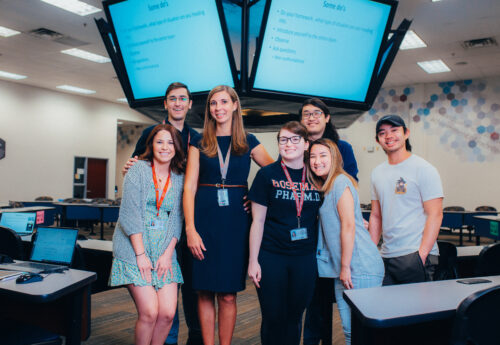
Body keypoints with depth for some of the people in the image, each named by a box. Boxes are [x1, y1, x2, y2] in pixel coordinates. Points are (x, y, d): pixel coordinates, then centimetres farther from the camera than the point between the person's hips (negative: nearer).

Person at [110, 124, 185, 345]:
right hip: (134, 249, -3)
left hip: (164, 252, 4)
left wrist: (167, 254, -4)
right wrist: (140, 254, -13)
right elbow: (129, 214, -9)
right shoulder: (138, 170, -2)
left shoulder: (179, 179, 9)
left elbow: (177, 220, 8)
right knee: (149, 312, -11)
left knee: (167, 313, -5)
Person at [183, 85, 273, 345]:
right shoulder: (200, 143, 7)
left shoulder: (248, 142, 9)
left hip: (236, 220, 0)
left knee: (228, 294, 4)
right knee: (205, 292, 5)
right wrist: (190, 229, -8)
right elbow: (189, 188, 1)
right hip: (205, 218, 0)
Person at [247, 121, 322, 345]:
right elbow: (258, 221, -3)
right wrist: (253, 261, -5)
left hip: (305, 258, 3)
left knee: (295, 317, 13)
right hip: (271, 257, -2)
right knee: (273, 318, 5)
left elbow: (320, 218, 13)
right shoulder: (267, 175, -3)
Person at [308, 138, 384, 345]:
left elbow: (348, 225, -15)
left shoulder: (341, 182, -10)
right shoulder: (323, 187, 16)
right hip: (342, 268, 9)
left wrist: (345, 267, -15)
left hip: (359, 268, -8)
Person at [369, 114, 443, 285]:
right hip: (386, 257, 5)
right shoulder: (377, 173, 11)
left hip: (415, 254, -5)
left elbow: (435, 215, -11)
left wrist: (421, 255, -16)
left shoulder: (424, 169, -6)